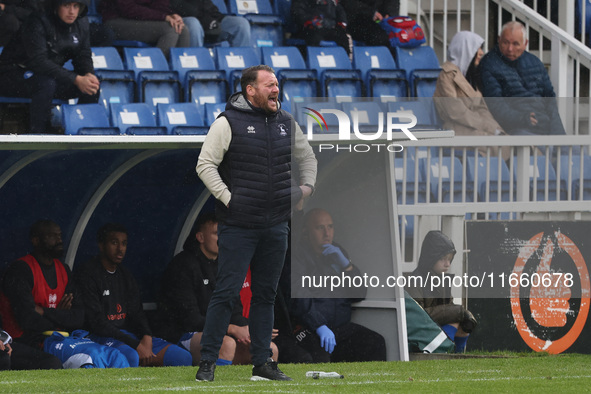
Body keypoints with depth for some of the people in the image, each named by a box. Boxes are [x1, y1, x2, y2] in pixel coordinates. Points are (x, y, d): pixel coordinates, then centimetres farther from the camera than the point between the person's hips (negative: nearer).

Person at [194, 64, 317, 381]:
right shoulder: (228, 123, -6)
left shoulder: (286, 123, 12)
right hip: (237, 225, -5)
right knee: (227, 293, -7)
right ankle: (207, 362, -2)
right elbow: (205, 165, -8)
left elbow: (307, 156, 28)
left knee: (266, 294, 10)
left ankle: (263, 362, 15)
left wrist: (306, 186, 13)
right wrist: (228, 198, -14)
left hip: (275, 225, 5)